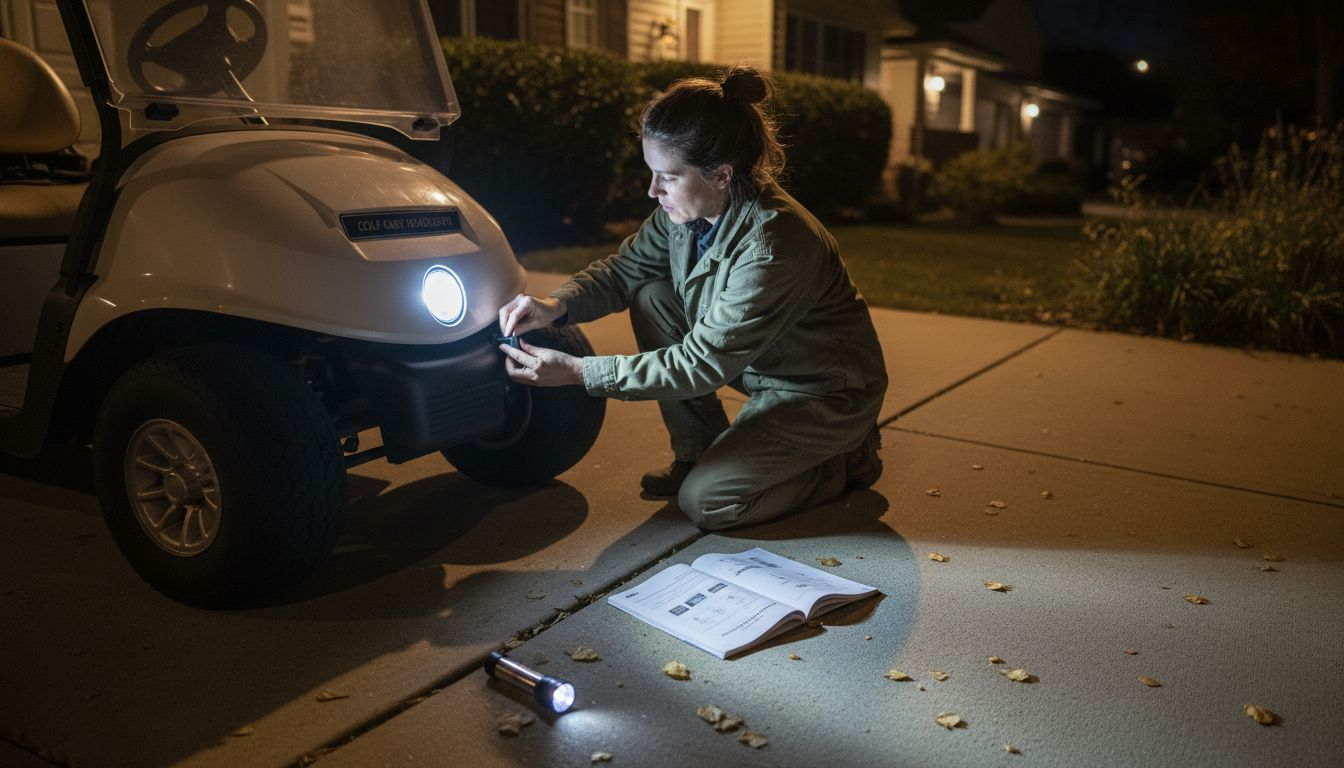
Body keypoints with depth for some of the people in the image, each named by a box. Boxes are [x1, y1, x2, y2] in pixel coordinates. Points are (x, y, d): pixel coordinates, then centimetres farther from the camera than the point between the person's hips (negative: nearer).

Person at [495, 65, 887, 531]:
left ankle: (846, 460, 6)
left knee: (703, 501, -15)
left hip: (828, 392, -8)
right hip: (758, 364, 8)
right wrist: (556, 305, -20)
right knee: (652, 298, -9)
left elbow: (703, 365, -31)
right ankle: (696, 453, 6)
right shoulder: (687, 209, -12)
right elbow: (624, 269, 0)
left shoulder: (773, 247, -35)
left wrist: (577, 372, -31)